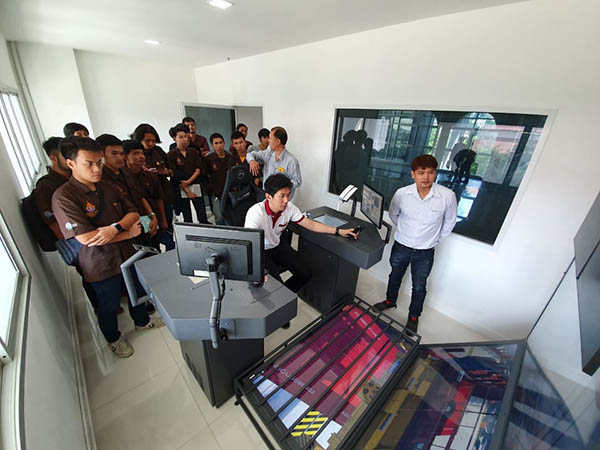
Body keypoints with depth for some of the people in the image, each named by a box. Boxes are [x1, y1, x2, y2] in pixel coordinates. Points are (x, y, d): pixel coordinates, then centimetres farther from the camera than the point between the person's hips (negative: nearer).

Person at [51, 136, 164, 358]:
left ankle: (142, 321, 51)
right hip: (101, 265, -5)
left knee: (138, 291, 24)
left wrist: (116, 227, -23)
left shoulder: (108, 188, 1)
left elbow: (133, 213, -2)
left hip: (128, 255, 6)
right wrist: (128, 233, -18)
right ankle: (114, 338, 44)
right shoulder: (64, 197, -19)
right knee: (109, 305, 17)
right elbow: (86, 237, -27)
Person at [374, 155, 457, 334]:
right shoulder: (401, 193, -18)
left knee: (419, 287, 16)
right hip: (400, 247, 1)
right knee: (395, 276, 23)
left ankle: (414, 316, 42)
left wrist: (435, 239, 5)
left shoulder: (447, 196, -20)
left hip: (425, 253, -1)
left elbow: (450, 222, 0)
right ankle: (390, 300, 51)